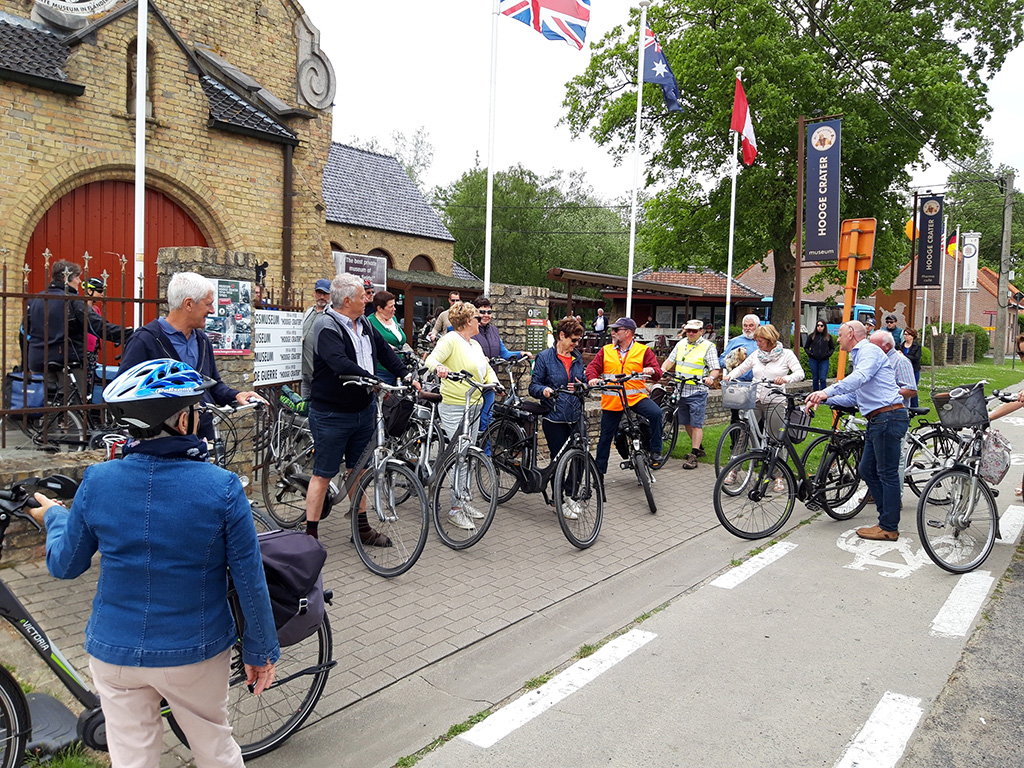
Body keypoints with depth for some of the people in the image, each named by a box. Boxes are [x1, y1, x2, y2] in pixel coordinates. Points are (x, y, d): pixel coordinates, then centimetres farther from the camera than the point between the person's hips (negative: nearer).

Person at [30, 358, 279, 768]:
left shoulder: (96, 482, -13)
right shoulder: (222, 487, -20)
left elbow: (64, 565, 2)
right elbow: (249, 580, -14)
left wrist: (54, 517, 22)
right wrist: (260, 649, 1)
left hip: (115, 652, 2)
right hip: (196, 652, -2)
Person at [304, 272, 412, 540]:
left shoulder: (364, 323, 8)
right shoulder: (327, 326, -18)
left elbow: (384, 350, 17)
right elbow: (340, 364, -32)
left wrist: (407, 377, 8)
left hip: (363, 411, 8)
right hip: (332, 415, -8)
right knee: (323, 474, 1)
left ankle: (362, 528, 29)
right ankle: (311, 534, 12)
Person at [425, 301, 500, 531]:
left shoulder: (475, 344, 16)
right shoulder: (451, 340, -10)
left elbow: (487, 368, 16)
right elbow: (431, 359, -22)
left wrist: (494, 382, -5)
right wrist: (438, 367, -44)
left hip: (474, 406, 9)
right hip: (454, 407, -9)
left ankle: (464, 501, 26)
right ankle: (456, 509, 1)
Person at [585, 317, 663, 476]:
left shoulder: (643, 350, 2)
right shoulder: (606, 350, 8)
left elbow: (657, 372, -3)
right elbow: (593, 367, 2)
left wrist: (652, 371, -27)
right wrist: (593, 378, -20)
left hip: (636, 397, -2)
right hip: (611, 401, 2)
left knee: (656, 413, -29)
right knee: (606, 436, 9)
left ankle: (655, 450, -11)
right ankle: (600, 469, 26)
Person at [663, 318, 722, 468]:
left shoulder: (708, 346, -4)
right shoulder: (681, 344, 13)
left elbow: (715, 369, -10)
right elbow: (670, 360, 16)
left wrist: (711, 378, -30)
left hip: (697, 392, -6)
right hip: (681, 390, 6)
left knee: (696, 424, -5)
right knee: (686, 423, 15)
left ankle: (693, 456, -3)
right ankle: (699, 448, 32)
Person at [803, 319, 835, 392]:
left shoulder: (828, 336, 6)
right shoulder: (812, 336, 6)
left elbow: (832, 348, 13)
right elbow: (806, 347, 12)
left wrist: (828, 354, -4)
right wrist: (810, 353, -4)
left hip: (824, 360, -1)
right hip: (813, 360, 1)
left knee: (823, 379, -8)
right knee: (815, 379, 6)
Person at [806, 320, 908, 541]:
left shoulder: (869, 351, -8)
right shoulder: (860, 355, 24)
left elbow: (859, 377, -30)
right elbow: (853, 396, 26)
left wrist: (827, 391, -41)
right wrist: (823, 399, 17)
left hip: (889, 417, -11)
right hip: (878, 421, 11)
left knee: (887, 473, -5)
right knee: (867, 470, 12)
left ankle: (889, 528, 2)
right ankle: (887, 516, 20)